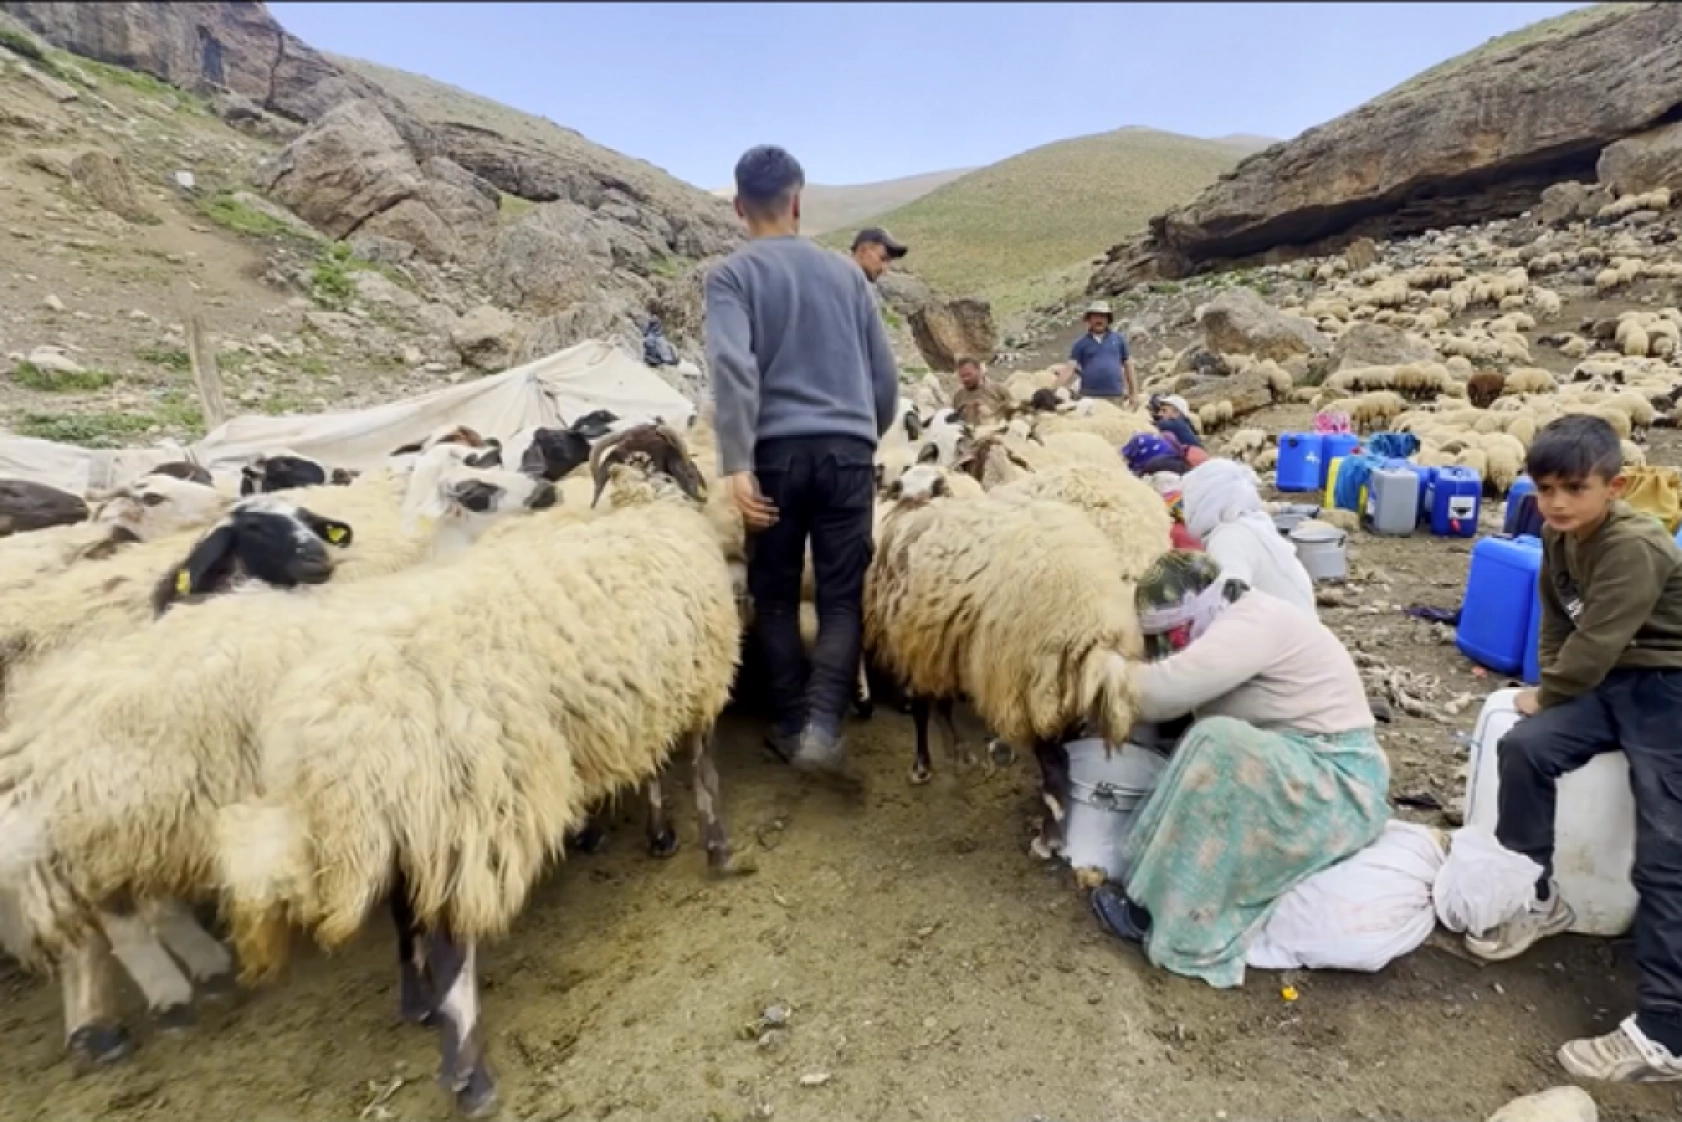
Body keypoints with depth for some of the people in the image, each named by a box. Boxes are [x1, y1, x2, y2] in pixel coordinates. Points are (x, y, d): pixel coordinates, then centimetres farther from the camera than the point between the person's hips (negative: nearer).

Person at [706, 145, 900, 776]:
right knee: (843, 595, 5)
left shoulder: (732, 275, 4)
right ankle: (822, 724, -9)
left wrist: (736, 464, -18)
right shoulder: (845, 273, 16)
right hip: (849, 450, 2)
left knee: (775, 595, 11)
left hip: (777, 451, -2)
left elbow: (733, 365, -14)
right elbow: (884, 373, 18)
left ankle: (792, 725, 18)